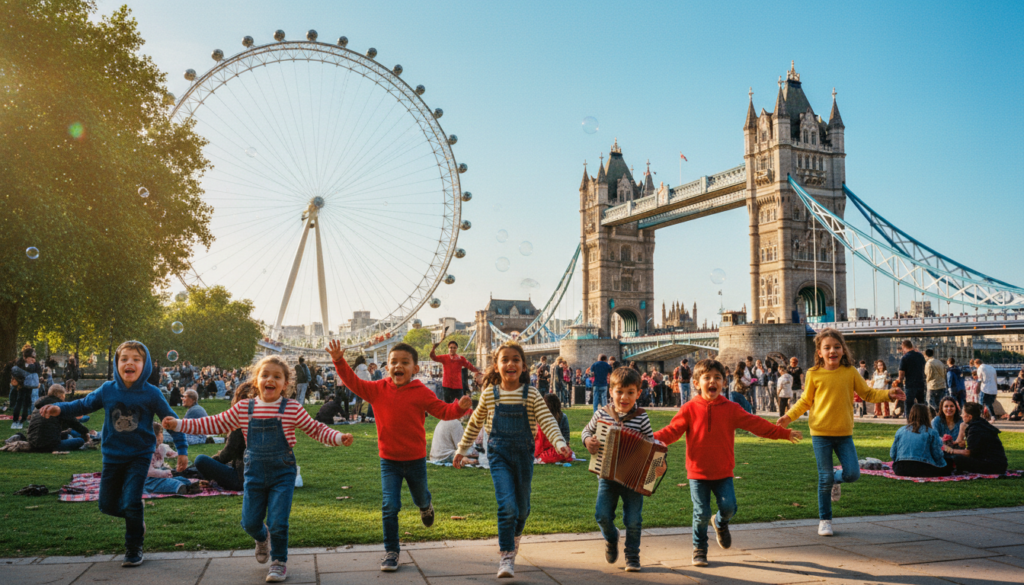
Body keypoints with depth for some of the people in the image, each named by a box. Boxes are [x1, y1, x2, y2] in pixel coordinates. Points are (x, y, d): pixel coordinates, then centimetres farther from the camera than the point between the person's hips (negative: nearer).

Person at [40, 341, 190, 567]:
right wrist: (59, 408, -12)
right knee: (107, 505, 11)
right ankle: (136, 522, 40)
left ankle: (134, 548, 8)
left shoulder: (151, 394, -13)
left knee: (131, 502, -13)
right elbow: (83, 405, 7)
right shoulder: (107, 390, -7)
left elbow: (171, 419, -5)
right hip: (112, 456, 4)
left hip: (139, 456, -4)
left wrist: (182, 450, -4)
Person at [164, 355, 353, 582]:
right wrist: (179, 424, 4)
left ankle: (279, 562, 20)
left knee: (278, 523, -4)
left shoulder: (293, 409, -7)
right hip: (254, 473, 3)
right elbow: (215, 424, 7)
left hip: (282, 473, -3)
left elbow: (316, 429, -1)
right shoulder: (243, 409, -1)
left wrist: (338, 438, -16)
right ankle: (262, 538, 45)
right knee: (249, 522, 9)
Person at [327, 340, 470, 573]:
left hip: (415, 459, 0)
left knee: (420, 498, 21)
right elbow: (354, 383, -5)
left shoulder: (421, 392, -10)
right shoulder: (378, 389, -5)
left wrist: (459, 407, -32)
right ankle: (391, 551, 9)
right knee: (390, 506, -5)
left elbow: (442, 410, -13)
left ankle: (426, 506, 60)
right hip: (389, 460, 0)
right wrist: (339, 362, -17)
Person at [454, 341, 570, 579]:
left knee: (522, 505, 15)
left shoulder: (531, 395, -4)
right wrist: (462, 449, 17)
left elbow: (547, 421, -12)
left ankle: (514, 535, 47)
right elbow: (475, 423, 12)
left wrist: (560, 443, -29)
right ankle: (507, 557, -6)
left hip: (523, 454, 1)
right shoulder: (489, 394, -1)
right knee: (507, 504, -15)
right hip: (499, 454, -1)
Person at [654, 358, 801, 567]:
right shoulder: (690, 409, -3)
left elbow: (755, 424, 4)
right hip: (698, 472, -1)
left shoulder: (731, 409, 2)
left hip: (723, 472, 2)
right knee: (702, 513, -2)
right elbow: (673, 430, -7)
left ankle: (721, 523, 27)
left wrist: (784, 433, 3)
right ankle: (699, 548, 22)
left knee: (728, 507, -10)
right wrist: (654, 439, -24)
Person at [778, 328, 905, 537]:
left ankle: (835, 480, 29)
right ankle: (824, 520, 16)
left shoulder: (850, 372, 1)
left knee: (852, 474, -7)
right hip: (821, 433, -2)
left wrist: (888, 394, -7)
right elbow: (805, 401, 6)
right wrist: (789, 416, -6)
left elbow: (867, 393, 8)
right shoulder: (814, 374, -3)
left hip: (844, 433, 2)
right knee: (825, 478, 1)